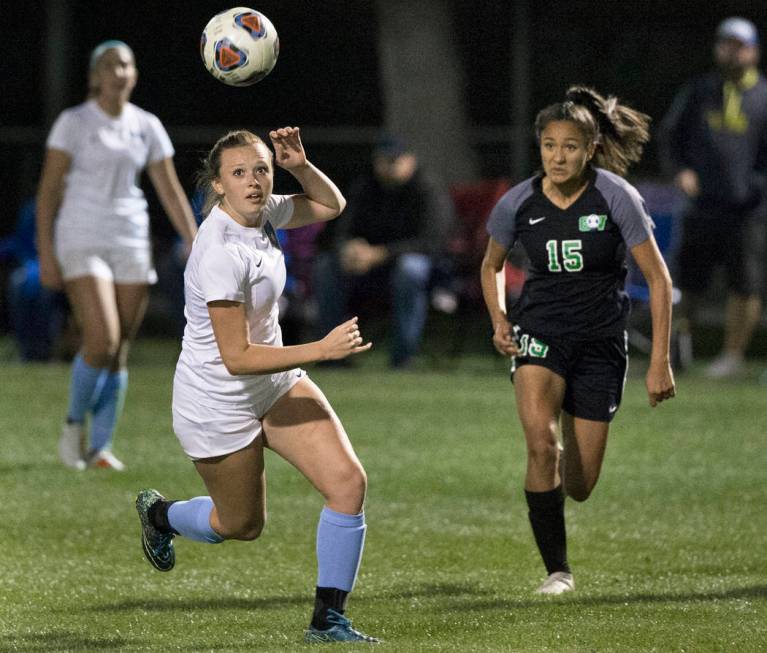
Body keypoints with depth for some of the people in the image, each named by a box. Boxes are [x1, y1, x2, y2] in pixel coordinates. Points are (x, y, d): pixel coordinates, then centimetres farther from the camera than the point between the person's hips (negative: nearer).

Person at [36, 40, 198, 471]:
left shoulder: (147, 127, 6)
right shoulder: (74, 123, -5)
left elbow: (171, 193, 8)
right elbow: (49, 190, -5)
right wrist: (46, 255, -11)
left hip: (131, 243, 4)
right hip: (81, 242, -4)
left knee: (120, 353, 1)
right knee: (102, 342, -18)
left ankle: (100, 448, 9)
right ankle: (75, 423, 5)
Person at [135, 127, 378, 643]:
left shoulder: (262, 212, -6)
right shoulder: (220, 253, -30)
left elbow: (330, 204, 14)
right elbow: (237, 357, -30)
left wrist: (301, 165, -6)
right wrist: (322, 350, -33)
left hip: (277, 383, 7)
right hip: (217, 402, -7)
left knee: (348, 481, -10)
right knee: (242, 525, 12)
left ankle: (329, 620, 0)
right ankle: (160, 513, 45)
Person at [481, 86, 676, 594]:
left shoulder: (615, 196, -12)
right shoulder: (519, 204, -5)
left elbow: (658, 277, -8)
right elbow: (492, 266, 16)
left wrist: (660, 361, -11)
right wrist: (499, 319, -2)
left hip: (601, 341, 0)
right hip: (540, 332, 0)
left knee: (580, 487, 1)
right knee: (540, 441, -27)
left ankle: (564, 462, 41)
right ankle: (557, 569, -15)